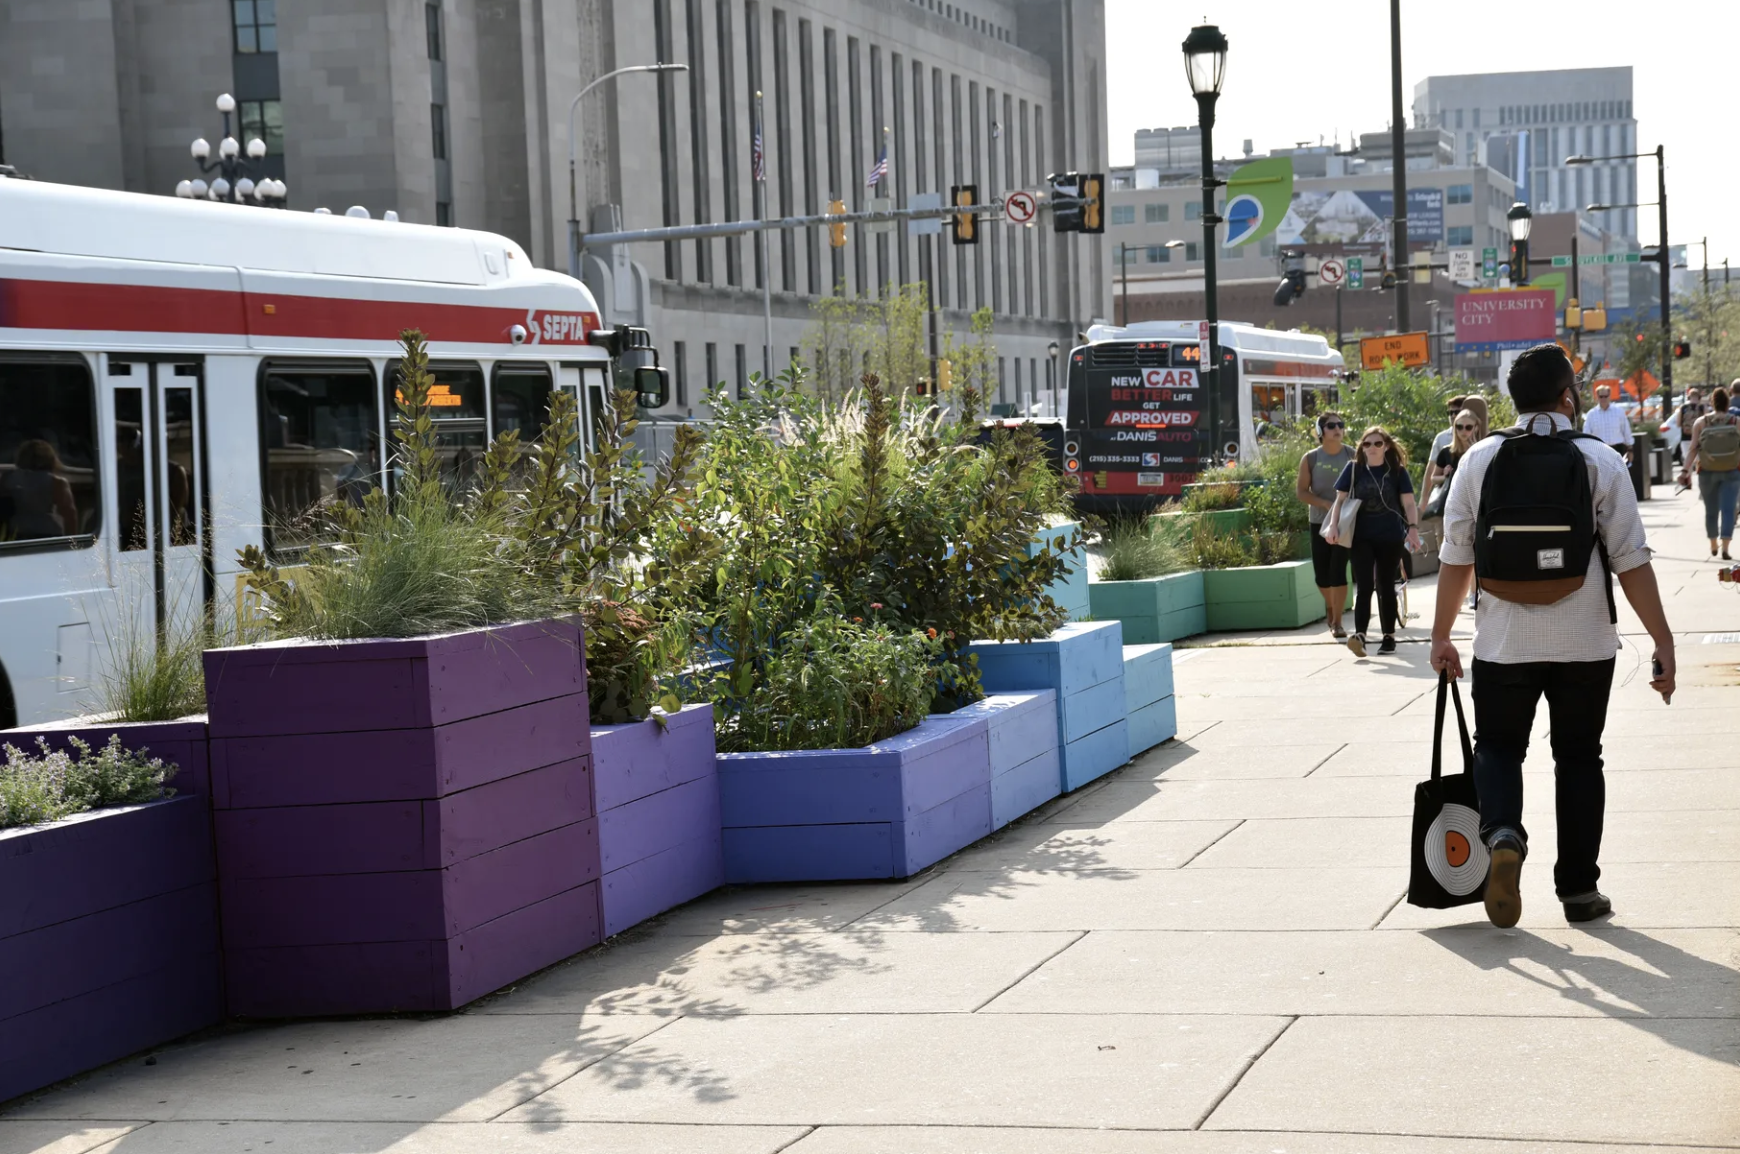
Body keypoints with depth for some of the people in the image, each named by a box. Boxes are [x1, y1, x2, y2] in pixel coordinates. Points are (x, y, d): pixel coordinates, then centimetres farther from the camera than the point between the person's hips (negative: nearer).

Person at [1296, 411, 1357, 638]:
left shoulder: (1352, 456, -3)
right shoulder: (1310, 459, -2)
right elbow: (1301, 491, -2)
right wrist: (1326, 504, -15)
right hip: (1319, 523, 2)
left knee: (1338, 571, -11)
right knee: (1322, 574, 6)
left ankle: (1337, 621, -4)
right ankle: (1330, 603, 38)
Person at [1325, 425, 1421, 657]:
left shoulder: (1397, 471, 2)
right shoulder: (1354, 470, 4)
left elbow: (1409, 503, -1)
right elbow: (1340, 499, 4)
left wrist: (1413, 527, -17)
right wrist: (1333, 526, -9)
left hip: (1390, 537, 0)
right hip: (1361, 537, 0)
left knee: (1385, 587, 7)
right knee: (1364, 586, -9)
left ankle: (1389, 636, 16)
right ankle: (1359, 635, -22)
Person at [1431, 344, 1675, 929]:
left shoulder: (1479, 459, -2)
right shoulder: (1601, 462, -5)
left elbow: (1456, 556, 1)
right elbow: (1631, 561, -7)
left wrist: (1441, 635, 11)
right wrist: (1662, 641, -1)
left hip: (1504, 640, 0)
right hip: (1585, 640, 0)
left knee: (1497, 745, 15)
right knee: (1579, 755, 13)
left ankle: (1502, 832, -14)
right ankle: (1579, 889, 15)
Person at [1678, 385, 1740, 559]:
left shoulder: (1700, 423, -3)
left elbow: (1693, 449, -9)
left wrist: (1686, 470, -10)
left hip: (1707, 472, 1)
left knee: (1711, 510, 15)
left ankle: (1713, 546, 29)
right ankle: (1725, 547, -14)